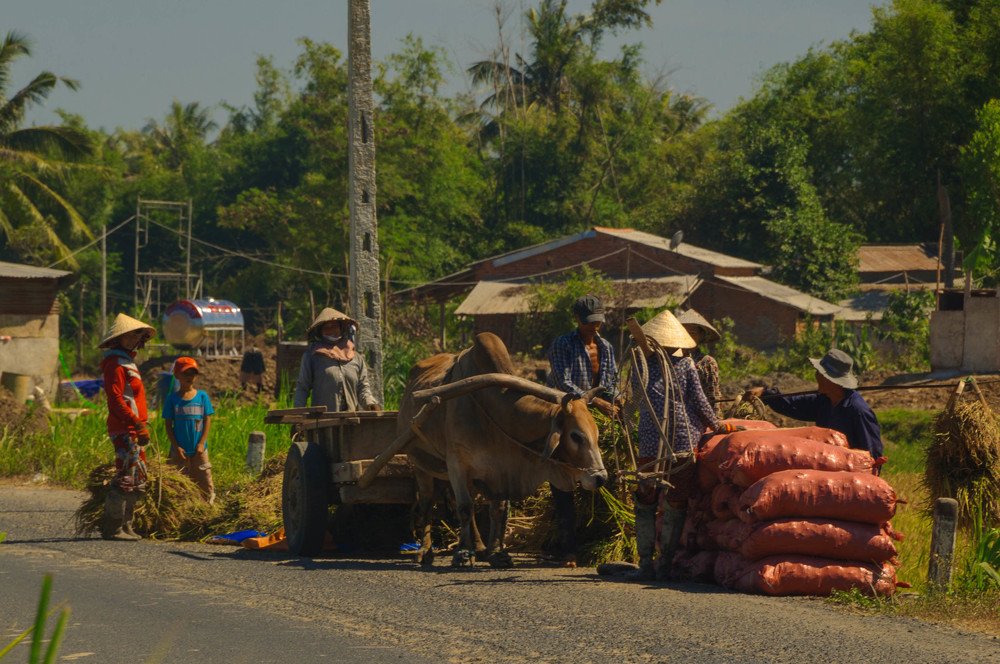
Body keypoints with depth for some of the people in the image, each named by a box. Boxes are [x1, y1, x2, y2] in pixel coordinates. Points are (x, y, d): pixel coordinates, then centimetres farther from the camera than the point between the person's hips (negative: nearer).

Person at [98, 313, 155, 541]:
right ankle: (113, 528, -8)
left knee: (137, 480, 13)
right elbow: (115, 400, -22)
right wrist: (138, 424, -25)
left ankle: (125, 526, 18)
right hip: (125, 430, -11)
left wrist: (142, 425, 19)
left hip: (133, 430, 11)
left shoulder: (127, 362, 21)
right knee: (126, 478, -11)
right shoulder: (115, 364, -12)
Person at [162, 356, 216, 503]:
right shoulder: (172, 398, -2)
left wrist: (201, 444, -8)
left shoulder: (202, 396, 1)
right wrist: (176, 446, -8)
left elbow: (207, 421, 1)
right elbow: (168, 425, -1)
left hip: (199, 450, 1)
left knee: (205, 482, 2)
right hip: (179, 451, -1)